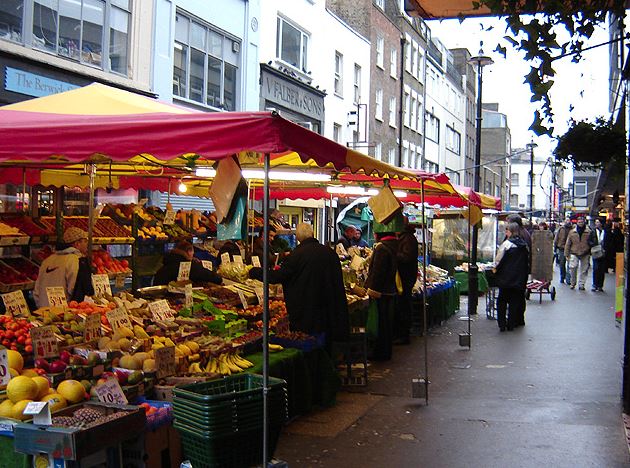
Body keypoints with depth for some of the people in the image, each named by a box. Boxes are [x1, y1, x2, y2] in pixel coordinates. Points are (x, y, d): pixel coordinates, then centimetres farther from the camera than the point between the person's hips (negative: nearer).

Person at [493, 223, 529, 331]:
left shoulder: (507, 243, -13)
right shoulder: (524, 245, 3)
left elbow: (498, 260, -11)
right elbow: (527, 262, 9)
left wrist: (496, 269, 5)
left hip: (506, 277, -4)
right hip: (519, 279, 4)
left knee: (502, 301, 7)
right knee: (514, 301, 11)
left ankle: (502, 324, 4)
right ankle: (511, 324, 13)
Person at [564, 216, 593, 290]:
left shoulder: (589, 232, 1)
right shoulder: (572, 232, 4)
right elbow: (568, 244, 7)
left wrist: (590, 253, 4)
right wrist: (566, 254, 5)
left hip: (585, 254, 0)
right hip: (574, 253, 0)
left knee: (584, 270, 5)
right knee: (573, 268, -13)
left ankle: (581, 284, 17)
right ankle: (573, 283, 7)